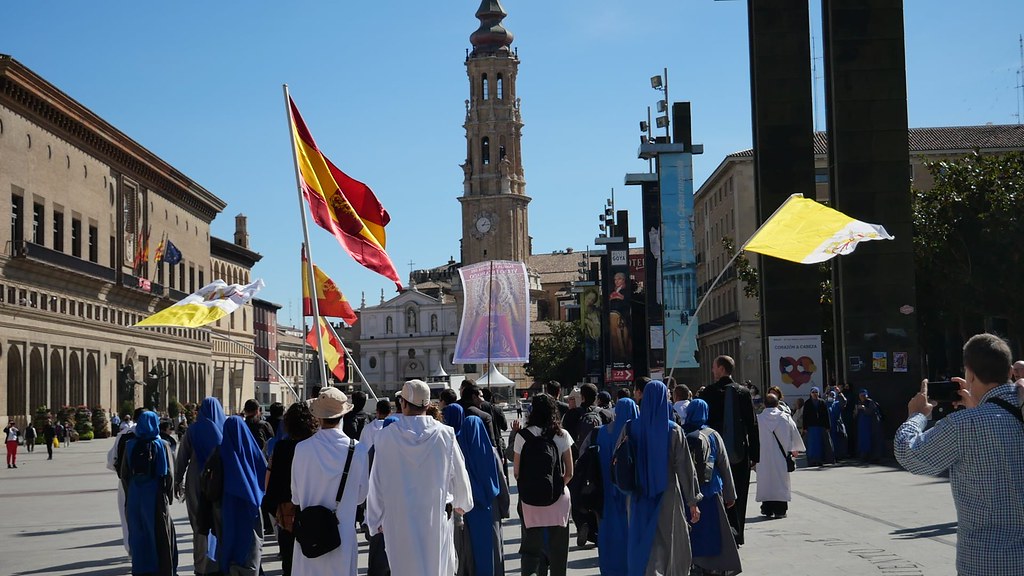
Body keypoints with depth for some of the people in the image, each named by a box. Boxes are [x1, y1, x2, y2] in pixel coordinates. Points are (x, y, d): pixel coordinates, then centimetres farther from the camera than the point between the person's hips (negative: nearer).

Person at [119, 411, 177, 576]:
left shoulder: (130, 445, 1)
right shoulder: (162, 445, -7)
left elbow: (123, 474, 3)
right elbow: (169, 473, -8)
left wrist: (129, 494, 13)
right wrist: (168, 497, 2)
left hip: (135, 495, 3)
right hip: (156, 495, -3)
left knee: (139, 534, 12)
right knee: (160, 536, 7)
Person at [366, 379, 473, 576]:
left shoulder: (386, 436, -8)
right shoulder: (444, 434, -7)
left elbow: (376, 481, -1)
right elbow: (459, 473, 6)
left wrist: (376, 519, 12)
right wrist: (461, 504, 25)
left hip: (398, 519, 0)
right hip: (435, 515, 0)